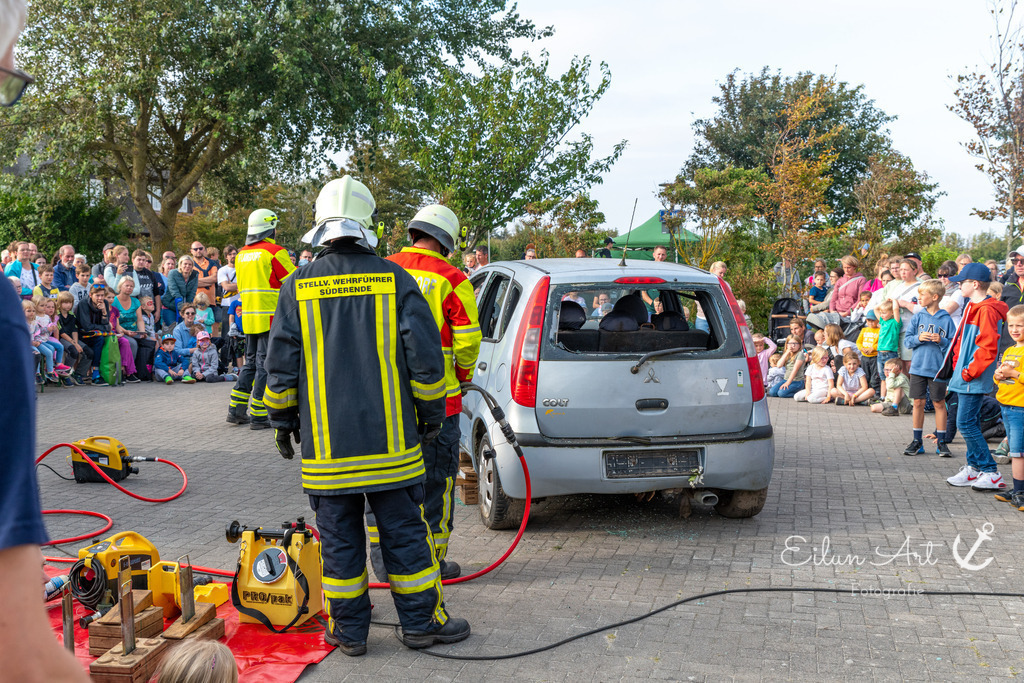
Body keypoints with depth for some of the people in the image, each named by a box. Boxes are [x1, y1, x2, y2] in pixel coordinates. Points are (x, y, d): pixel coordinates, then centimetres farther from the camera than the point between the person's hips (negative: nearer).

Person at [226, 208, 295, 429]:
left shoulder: (241, 254, 13)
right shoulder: (275, 252, -10)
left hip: (249, 317, 7)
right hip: (270, 317, -7)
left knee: (251, 363, 17)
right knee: (266, 365, -3)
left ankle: (236, 410, 16)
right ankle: (258, 416, -1)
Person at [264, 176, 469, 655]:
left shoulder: (297, 287, -2)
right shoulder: (395, 279, -4)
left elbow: (281, 367, 1)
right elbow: (425, 355, -4)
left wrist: (282, 421, 13)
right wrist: (431, 413, 7)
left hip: (325, 445, 0)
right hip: (391, 438, 0)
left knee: (338, 539, 10)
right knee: (404, 531, 10)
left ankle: (349, 630, 20)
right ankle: (421, 622, 20)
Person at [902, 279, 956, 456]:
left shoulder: (946, 319, -3)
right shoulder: (918, 317, 4)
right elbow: (907, 339, 4)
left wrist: (941, 341, -20)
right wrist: (918, 338, -15)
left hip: (938, 368, -2)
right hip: (918, 367, 2)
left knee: (939, 403, 5)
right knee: (918, 402, 6)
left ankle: (941, 442, 14)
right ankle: (917, 440, 15)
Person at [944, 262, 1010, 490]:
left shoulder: (986, 310, -17)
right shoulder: (974, 308, 15)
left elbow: (988, 348, -23)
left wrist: (969, 372, -19)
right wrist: (959, 368, 15)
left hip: (974, 380, -10)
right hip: (966, 378, 10)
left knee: (966, 424, -9)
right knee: (970, 424, 13)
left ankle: (991, 473, -4)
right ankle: (973, 469, 21)